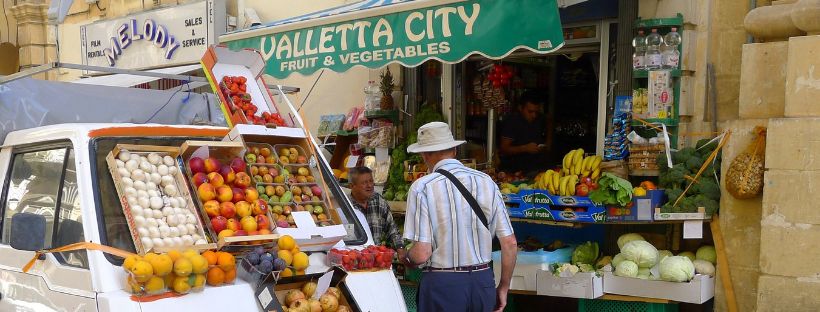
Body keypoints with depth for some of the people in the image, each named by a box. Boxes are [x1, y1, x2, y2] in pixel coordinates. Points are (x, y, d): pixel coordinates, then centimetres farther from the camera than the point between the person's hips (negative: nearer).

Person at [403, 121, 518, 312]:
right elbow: (510, 244, 0)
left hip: (441, 283, -4)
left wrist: (405, 260, 7)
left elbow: (422, 253, -15)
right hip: (483, 281, 4)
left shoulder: (422, 187, -10)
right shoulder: (486, 182, 1)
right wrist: (503, 288, 12)